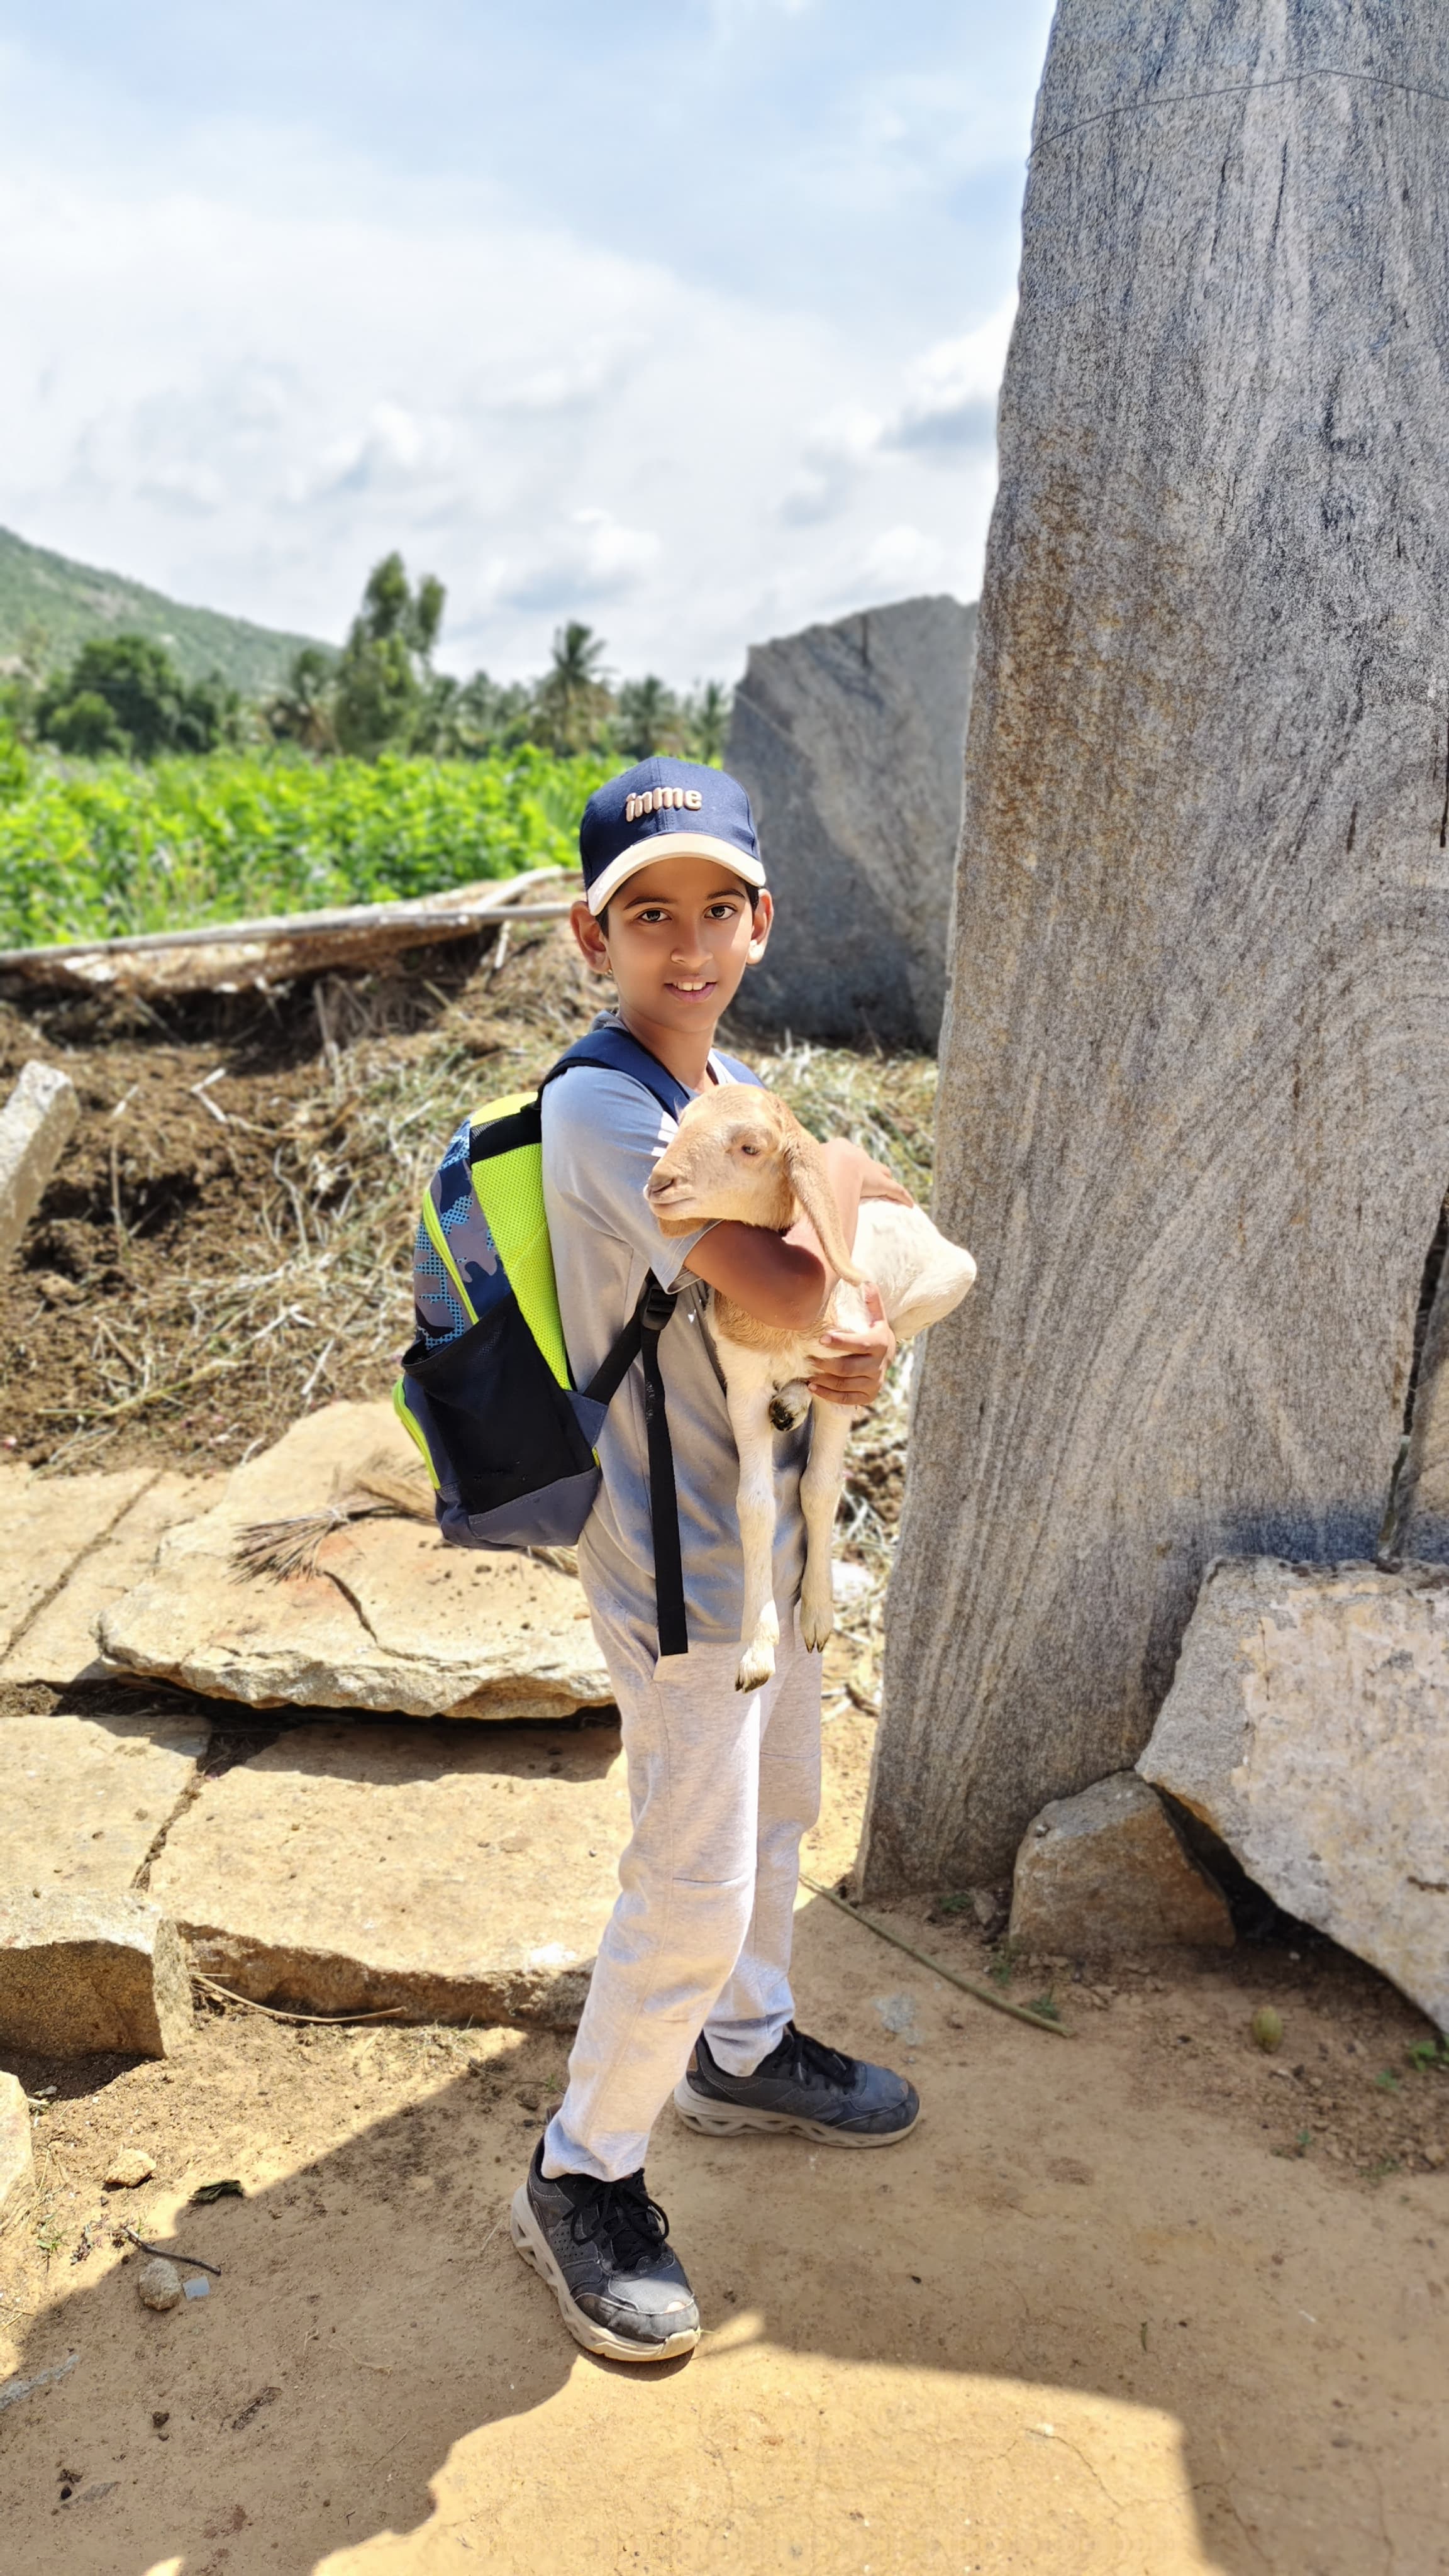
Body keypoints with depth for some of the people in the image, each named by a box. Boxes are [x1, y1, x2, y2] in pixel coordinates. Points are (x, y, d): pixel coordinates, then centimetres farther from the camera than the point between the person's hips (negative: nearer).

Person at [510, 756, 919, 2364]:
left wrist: (869, 1341, -14)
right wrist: (837, 1177, -14)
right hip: (676, 1561, -9)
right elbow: (785, 1287, -35)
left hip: (767, 1525, 9)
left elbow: (833, 1278, 9)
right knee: (692, 1894, 0)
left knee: (777, 1810, 25)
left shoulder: (729, 1085, 5)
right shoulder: (601, 1106, -24)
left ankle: (742, 2052, 49)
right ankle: (582, 2178, 23)